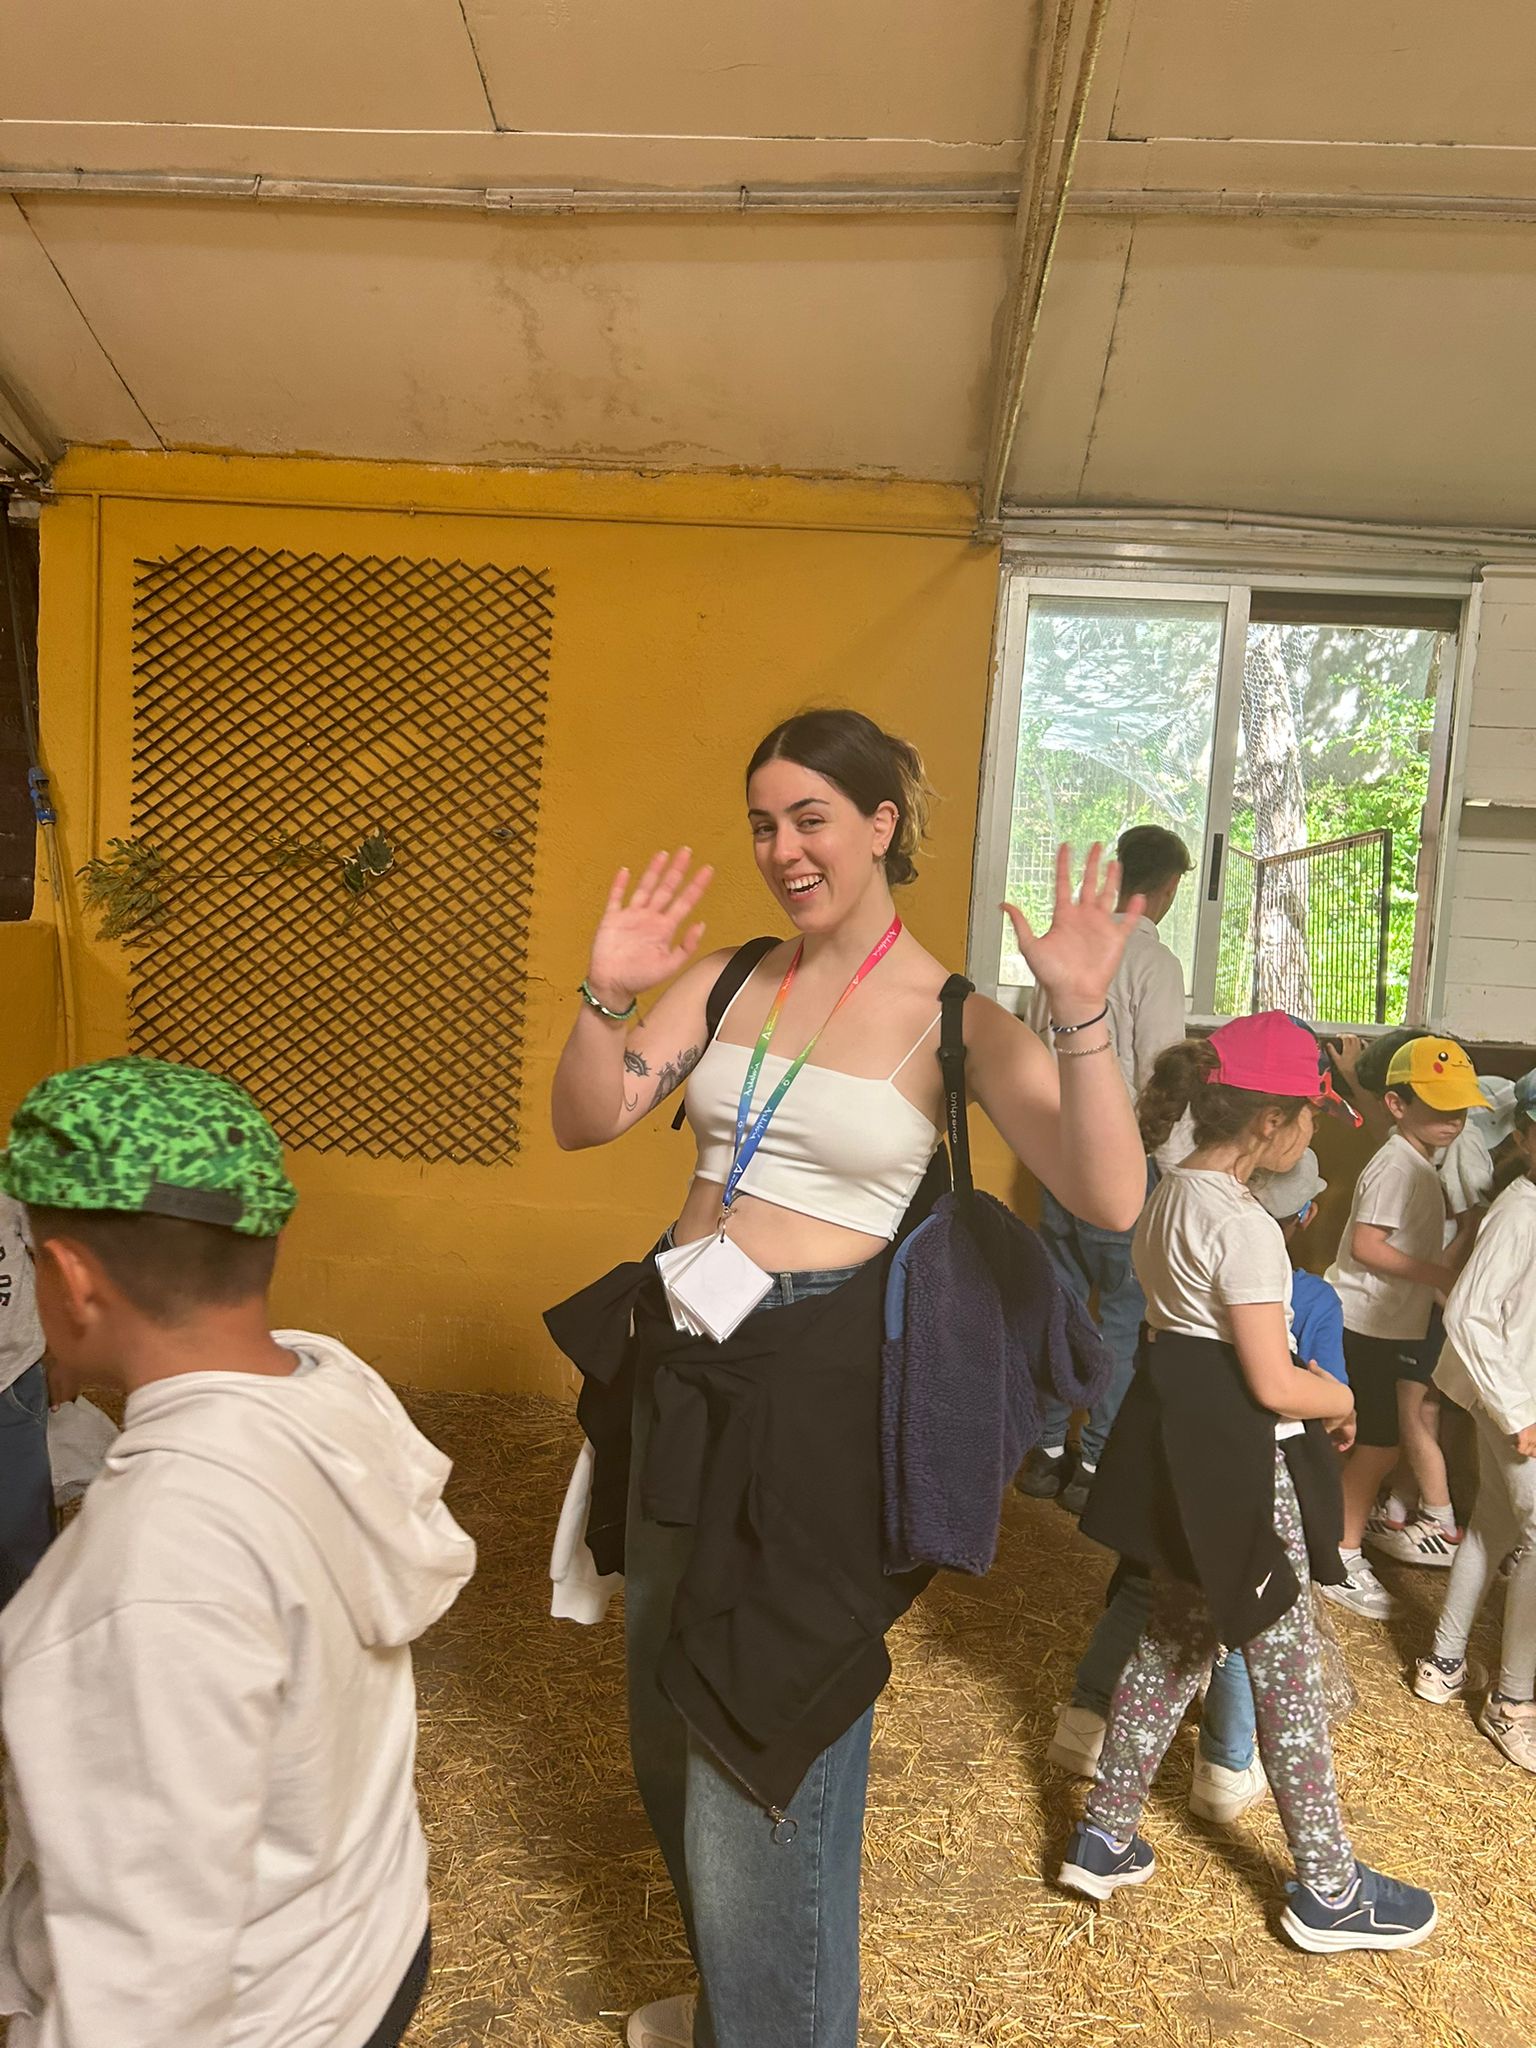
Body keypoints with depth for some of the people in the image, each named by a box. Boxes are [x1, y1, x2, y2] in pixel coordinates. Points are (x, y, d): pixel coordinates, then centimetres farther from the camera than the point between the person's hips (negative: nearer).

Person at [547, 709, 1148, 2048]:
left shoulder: (953, 1019, -10)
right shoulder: (723, 980, 3)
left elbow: (1110, 1202, -17)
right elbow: (585, 1124, 0)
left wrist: (1080, 1019, -29)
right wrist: (608, 997, -17)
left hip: (817, 1383, -6)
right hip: (680, 1365, 6)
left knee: (767, 1747, 10)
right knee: (671, 1713, 24)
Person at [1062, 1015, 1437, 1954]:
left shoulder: (1172, 1195, 6)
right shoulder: (1245, 1225, -22)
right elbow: (1273, 1386, -20)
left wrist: (1300, 1379, 13)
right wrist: (1337, 1398, 0)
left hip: (1177, 1445, 9)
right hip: (1239, 1466, -9)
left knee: (1174, 1643, 21)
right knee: (1290, 1672, 9)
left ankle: (1106, 1837, 32)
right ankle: (1329, 1891, 28)